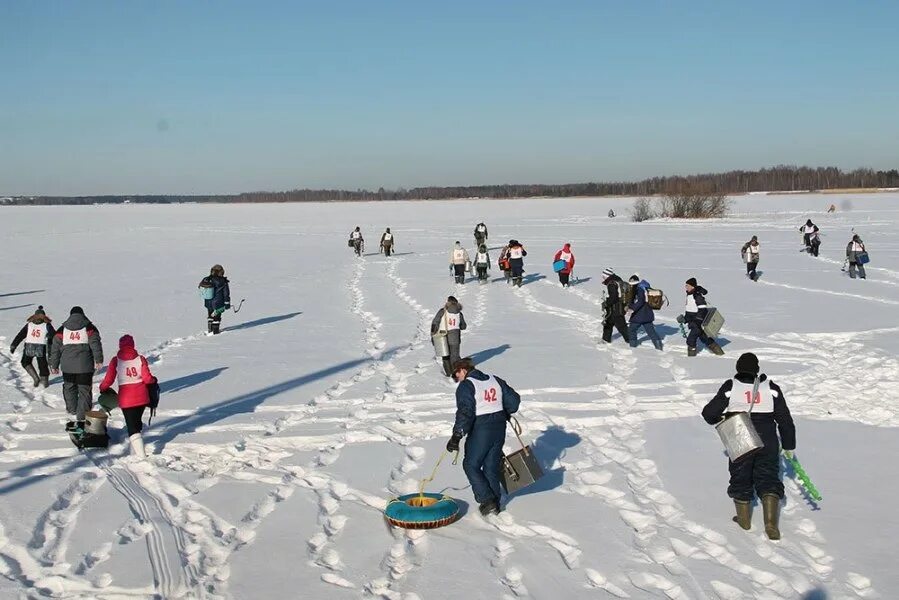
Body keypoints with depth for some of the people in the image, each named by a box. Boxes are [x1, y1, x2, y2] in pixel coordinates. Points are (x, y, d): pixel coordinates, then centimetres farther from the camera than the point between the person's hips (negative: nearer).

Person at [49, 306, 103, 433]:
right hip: (85, 367, -2)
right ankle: (82, 419, -1)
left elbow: (55, 348, 10)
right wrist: (98, 360, -11)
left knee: (69, 391, 14)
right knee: (84, 392, 3)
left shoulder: (62, 329, 9)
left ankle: (73, 417, 13)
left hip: (67, 368, 2)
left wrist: (54, 365, 17)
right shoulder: (89, 328, 2)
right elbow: (95, 343, -10)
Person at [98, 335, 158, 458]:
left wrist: (102, 388, 16)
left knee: (132, 427, 0)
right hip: (141, 396, 3)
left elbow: (108, 380, -5)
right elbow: (147, 378, -8)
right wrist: (153, 380, 14)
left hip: (126, 397, -3)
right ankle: (134, 450, 34)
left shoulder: (116, 360, -7)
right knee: (137, 421, 23)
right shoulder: (141, 359, -4)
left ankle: (141, 455, -11)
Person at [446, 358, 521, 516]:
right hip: (499, 427, 7)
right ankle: (495, 502, 20)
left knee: (471, 466, 7)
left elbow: (465, 413, -20)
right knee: (492, 466, 16)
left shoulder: (466, 386, -10)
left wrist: (456, 436, -19)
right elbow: (514, 399, 13)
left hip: (480, 430, -7)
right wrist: (505, 414, 31)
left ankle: (487, 501, 1)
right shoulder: (495, 380, 10)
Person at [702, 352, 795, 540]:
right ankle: (771, 522, -11)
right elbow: (785, 419, 6)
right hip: (768, 442, 1)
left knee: (741, 478, 15)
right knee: (768, 478, 5)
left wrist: (720, 418, 21)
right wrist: (789, 446, 16)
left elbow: (709, 413, -2)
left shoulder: (730, 387, -2)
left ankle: (744, 519, 26)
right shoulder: (771, 388, 3)